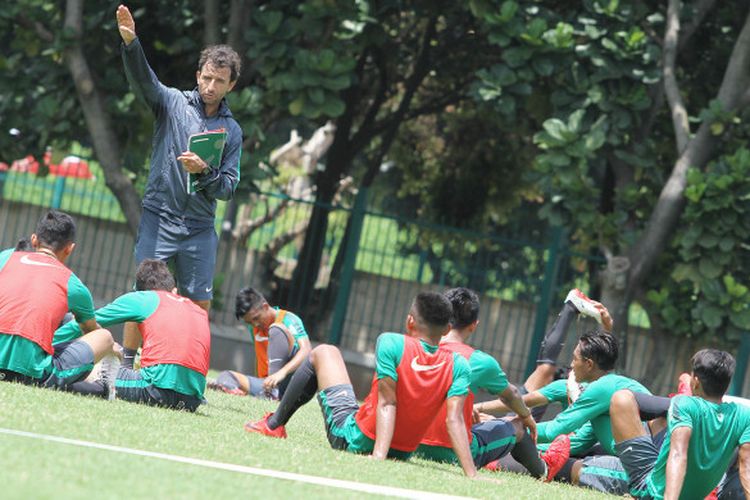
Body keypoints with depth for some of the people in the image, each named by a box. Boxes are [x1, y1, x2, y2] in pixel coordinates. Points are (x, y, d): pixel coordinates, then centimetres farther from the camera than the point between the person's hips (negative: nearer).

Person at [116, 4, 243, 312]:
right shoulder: (173, 103, 2)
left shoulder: (232, 130, 8)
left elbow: (228, 188, 4)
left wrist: (204, 172, -17)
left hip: (200, 228, 3)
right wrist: (131, 43, -37)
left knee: (200, 305, 4)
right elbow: (142, 80, -17)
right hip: (158, 220, -3)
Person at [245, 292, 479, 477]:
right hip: (402, 454, 4)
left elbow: (387, 403, -25)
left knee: (323, 353, 17)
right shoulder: (458, 366, -12)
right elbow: (454, 420, -20)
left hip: (350, 439, -3)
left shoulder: (391, 344, -20)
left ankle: (273, 426, 26)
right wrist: (471, 474, -23)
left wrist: (378, 456, -31)